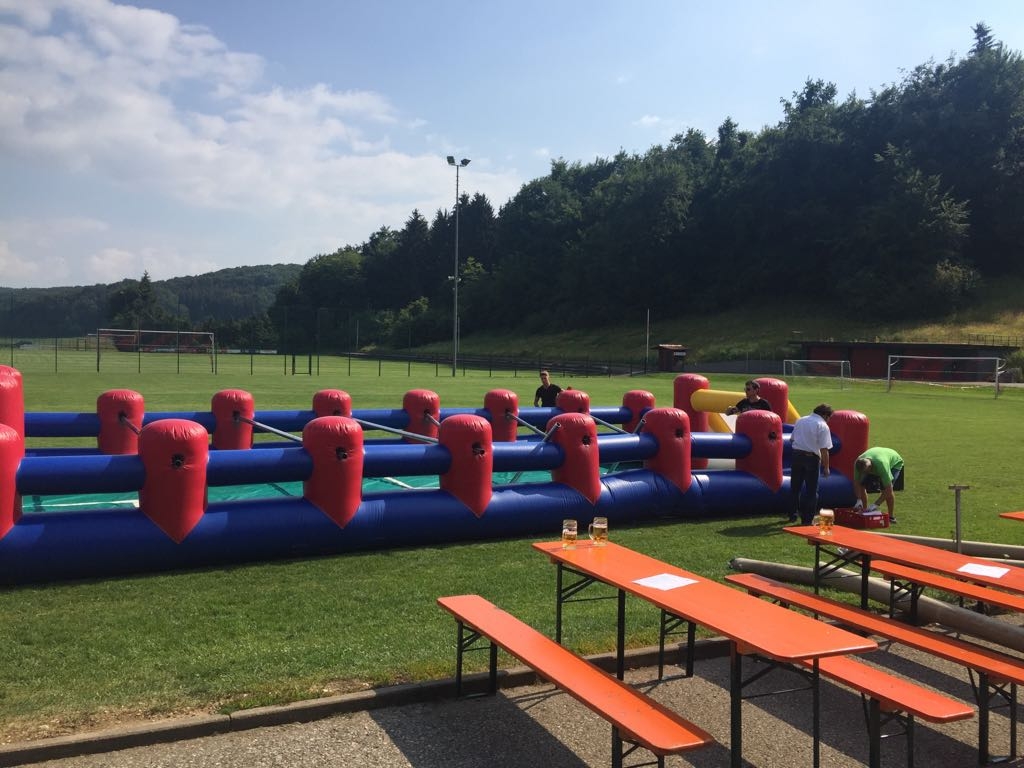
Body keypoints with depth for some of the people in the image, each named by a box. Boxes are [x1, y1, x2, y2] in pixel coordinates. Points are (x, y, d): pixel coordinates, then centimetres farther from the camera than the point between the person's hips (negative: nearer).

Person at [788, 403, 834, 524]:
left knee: (795, 487, 17)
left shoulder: (800, 421, 10)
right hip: (811, 458, -5)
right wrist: (826, 467, -7)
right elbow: (824, 449, -13)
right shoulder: (822, 426, -9)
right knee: (811, 490, 6)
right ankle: (807, 519, 7)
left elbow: (792, 440, 16)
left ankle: (792, 515, 26)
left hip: (796, 456, 5)